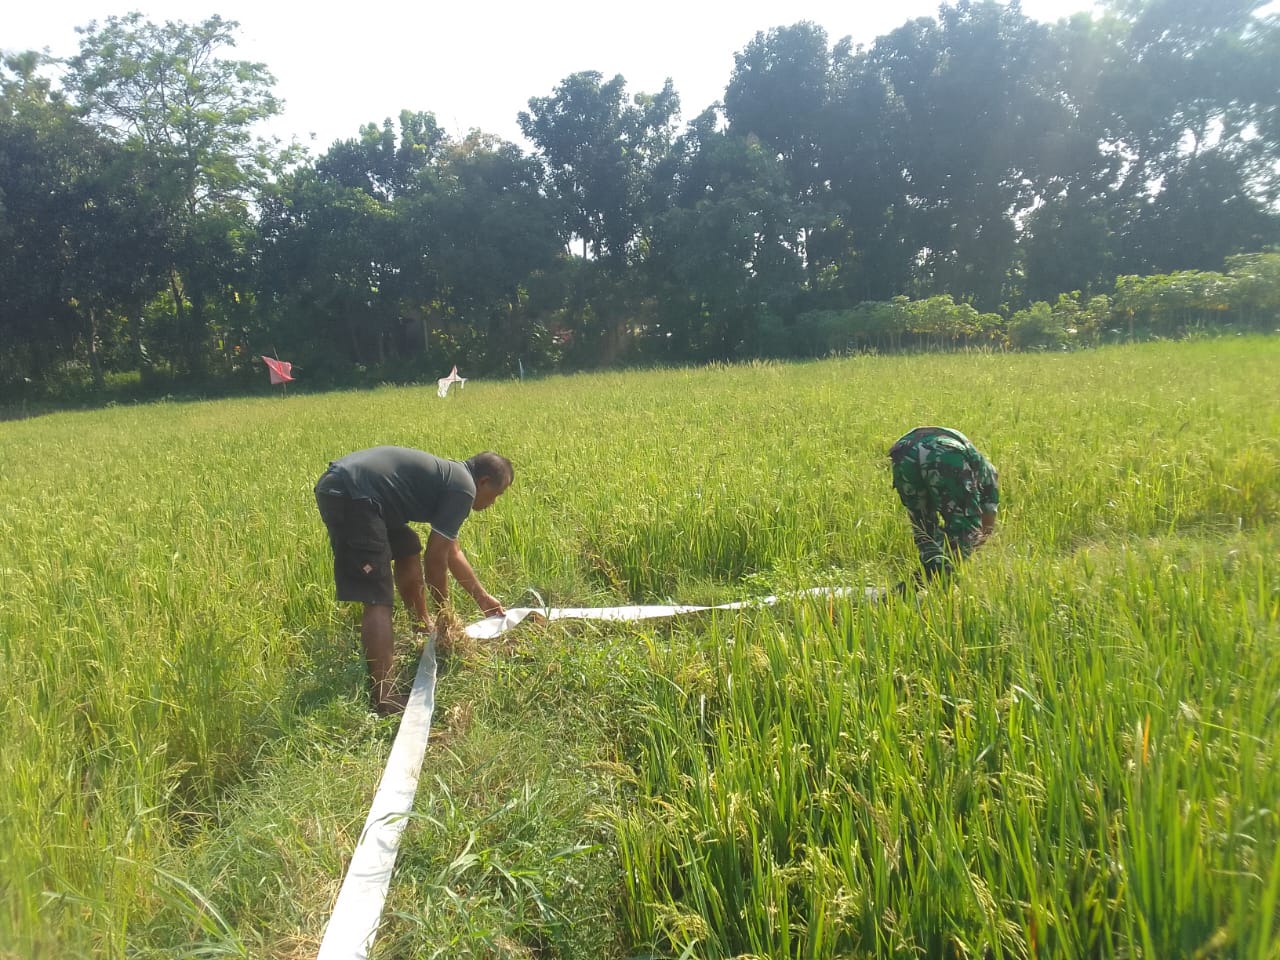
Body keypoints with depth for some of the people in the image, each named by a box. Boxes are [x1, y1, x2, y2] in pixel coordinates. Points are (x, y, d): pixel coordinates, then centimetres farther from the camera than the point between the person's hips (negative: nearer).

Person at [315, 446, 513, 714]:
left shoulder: (449, 476, 23)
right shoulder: (463, 488, -5)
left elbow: (452, 552, 33)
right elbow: (436, 557, -4)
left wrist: (483, 597, 38)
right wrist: (444, 613, 10)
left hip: (341, 486, 11)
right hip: (350, 494, -11)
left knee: (407, 550, 28)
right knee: (378, 601, -11)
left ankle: (422, 625, 45)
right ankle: (384, 698, -11)